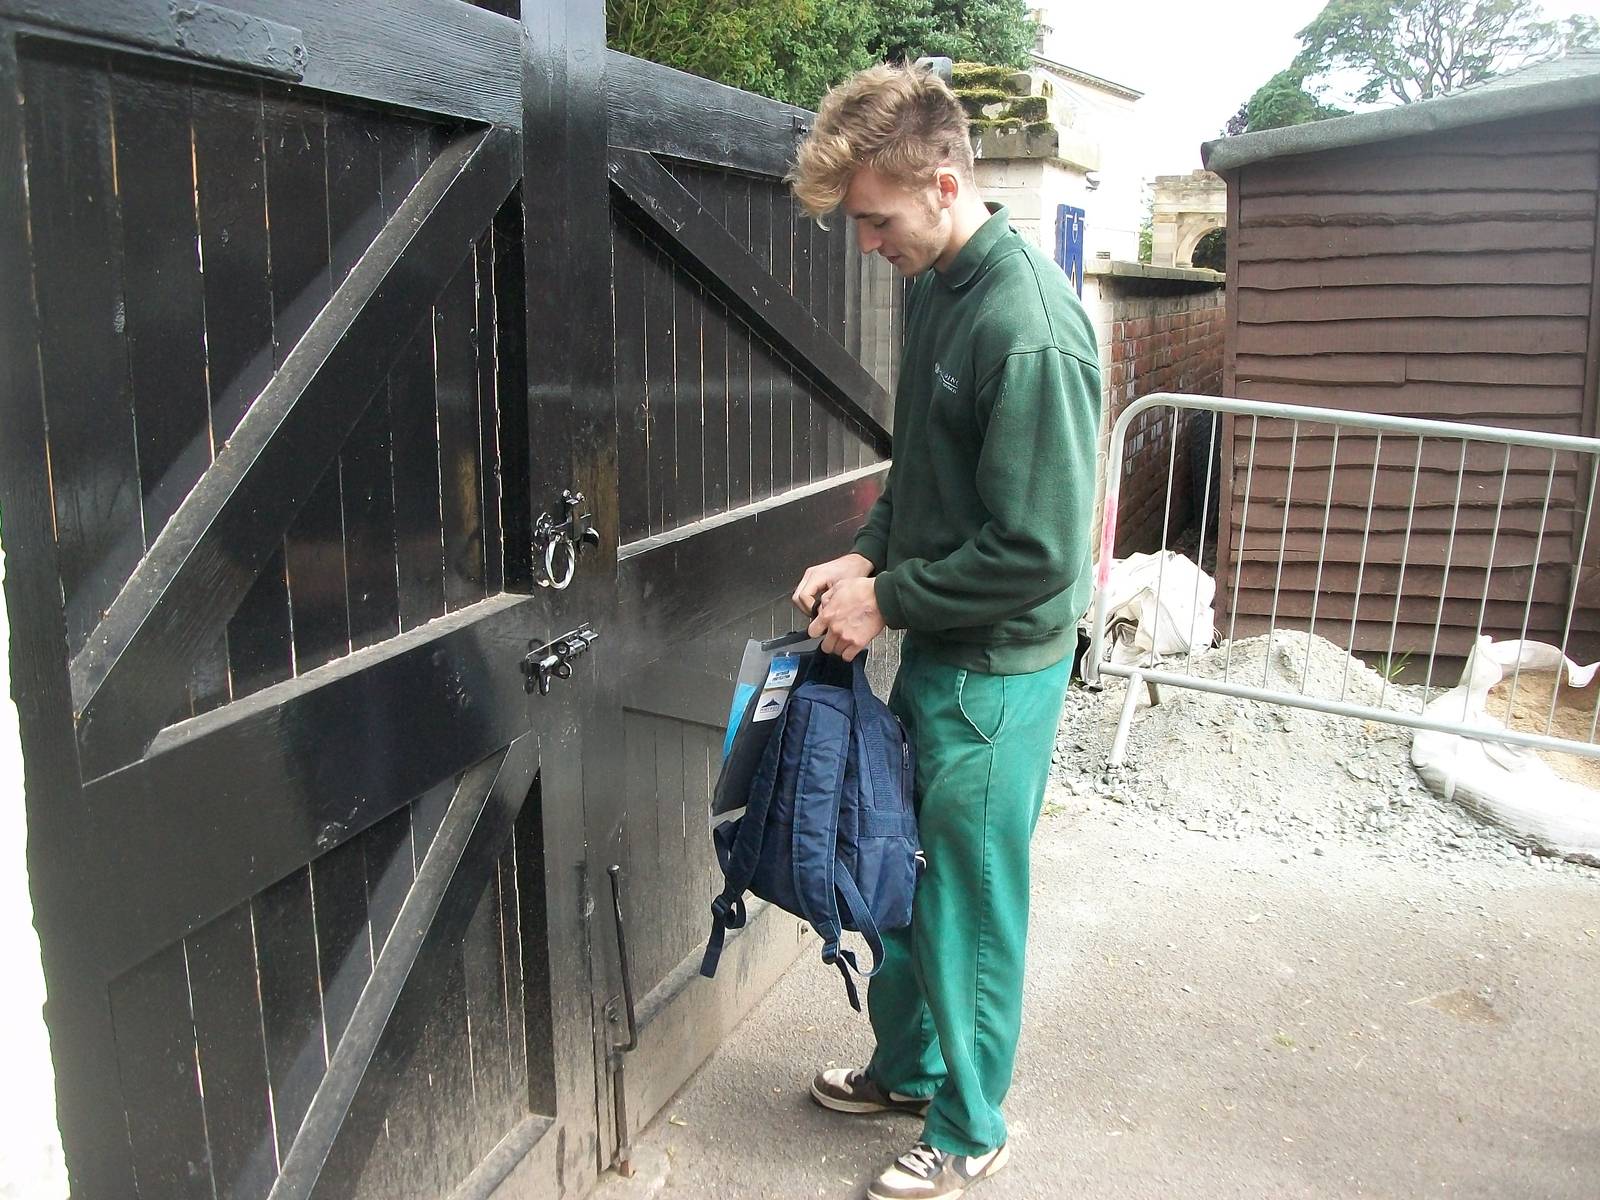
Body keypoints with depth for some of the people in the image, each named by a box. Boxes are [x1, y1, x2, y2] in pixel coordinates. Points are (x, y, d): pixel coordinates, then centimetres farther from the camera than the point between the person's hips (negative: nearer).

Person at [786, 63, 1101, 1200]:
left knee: (969, 905, 8)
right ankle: (908, 1066, 44)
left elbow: (1037, 552, -25)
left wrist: (887, 601, -15)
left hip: (996, 674, -9)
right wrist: (867, 556, 2)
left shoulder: (1031, 329, -25)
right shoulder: (936, 284, 5)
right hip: (933, 649, 9)